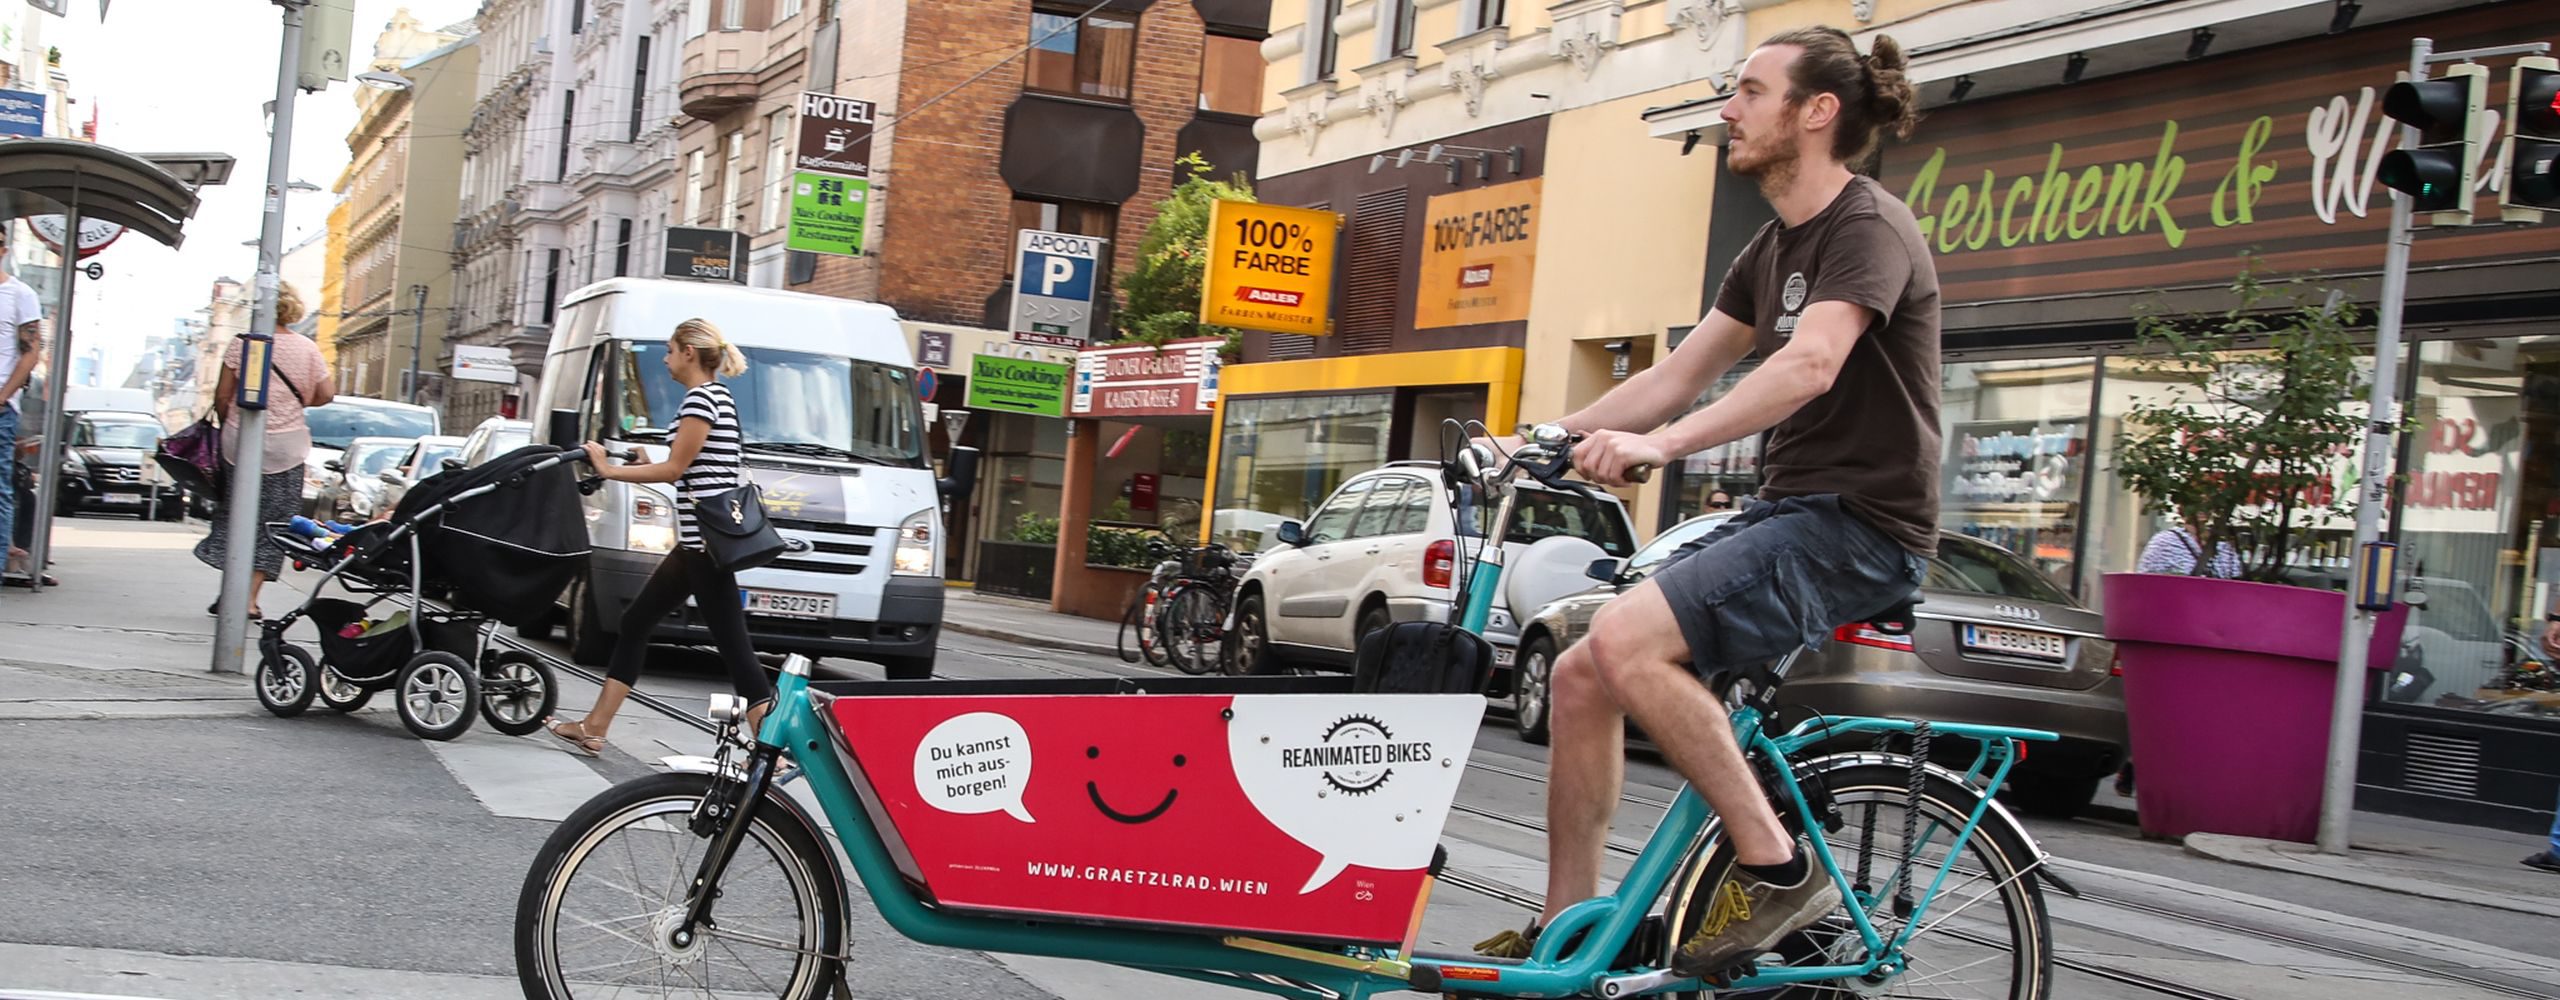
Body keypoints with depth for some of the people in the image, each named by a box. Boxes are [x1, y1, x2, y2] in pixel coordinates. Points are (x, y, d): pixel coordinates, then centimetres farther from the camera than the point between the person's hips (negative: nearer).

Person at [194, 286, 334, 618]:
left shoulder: (242, 344, -5)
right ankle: (249, 597, -1)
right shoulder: (307, 348, -2)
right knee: (274, 520, 5)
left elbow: (222, 395, -2)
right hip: (286, 445, 0)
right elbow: (327, 394, 1)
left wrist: (226, 422, 16)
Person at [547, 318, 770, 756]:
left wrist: (609, 470, -5)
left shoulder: (701, 399, -12)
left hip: (706, 542, -11)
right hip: (699, 543, 11)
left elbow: (675, 469, -13)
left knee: (732, 643, -10)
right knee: (636, 621, 15)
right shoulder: (717, 397, 17)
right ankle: (593, 728, 22)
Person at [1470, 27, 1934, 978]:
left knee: (1627, 640, -27)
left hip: (1858, 525, -9)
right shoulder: (1772, 249, 17)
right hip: (1781, 512, 9)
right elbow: (1675, 378, 17)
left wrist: (1661, 443, -39)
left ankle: (1776, 866, -15)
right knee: (1581, 675, 0)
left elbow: (1811, 365, -29)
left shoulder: (1867, 228, -11)